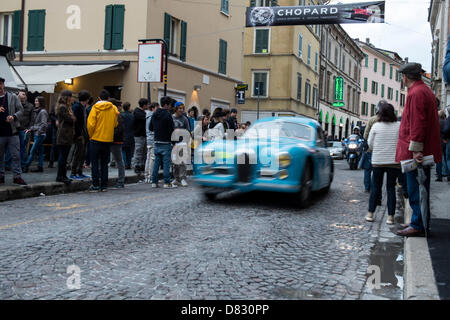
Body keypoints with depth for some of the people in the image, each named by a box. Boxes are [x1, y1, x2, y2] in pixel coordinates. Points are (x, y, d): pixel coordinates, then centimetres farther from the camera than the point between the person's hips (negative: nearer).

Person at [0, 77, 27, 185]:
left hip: (12, 132, -1)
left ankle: (17, 176, 4)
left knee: (16, 155, -1)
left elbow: (21, 110, 5)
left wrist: (14, 117, -14)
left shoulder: (13, 97, 7)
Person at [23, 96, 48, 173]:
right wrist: (30, 129, 9)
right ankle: (40, 167, 12)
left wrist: (38, 132, -17)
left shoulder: (43, 112, -11)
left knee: (32, 151, -7)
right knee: (40, 151, 9)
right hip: (36, 134, 9)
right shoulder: (36, 111, 16)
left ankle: (26, 166, -5)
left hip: (40, 134, -9)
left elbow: (44, 124, -17)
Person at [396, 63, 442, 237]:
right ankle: (420, 222, 24)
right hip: (426, 151, 10)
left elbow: (417, 124, -22)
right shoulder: (426, 91, 19)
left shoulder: (415, 93, -15)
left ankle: (418, 226, -1)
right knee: (420, 189, 16)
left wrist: (415, 150, -23)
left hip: (417, 152, -10)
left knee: (415, 191, -5)